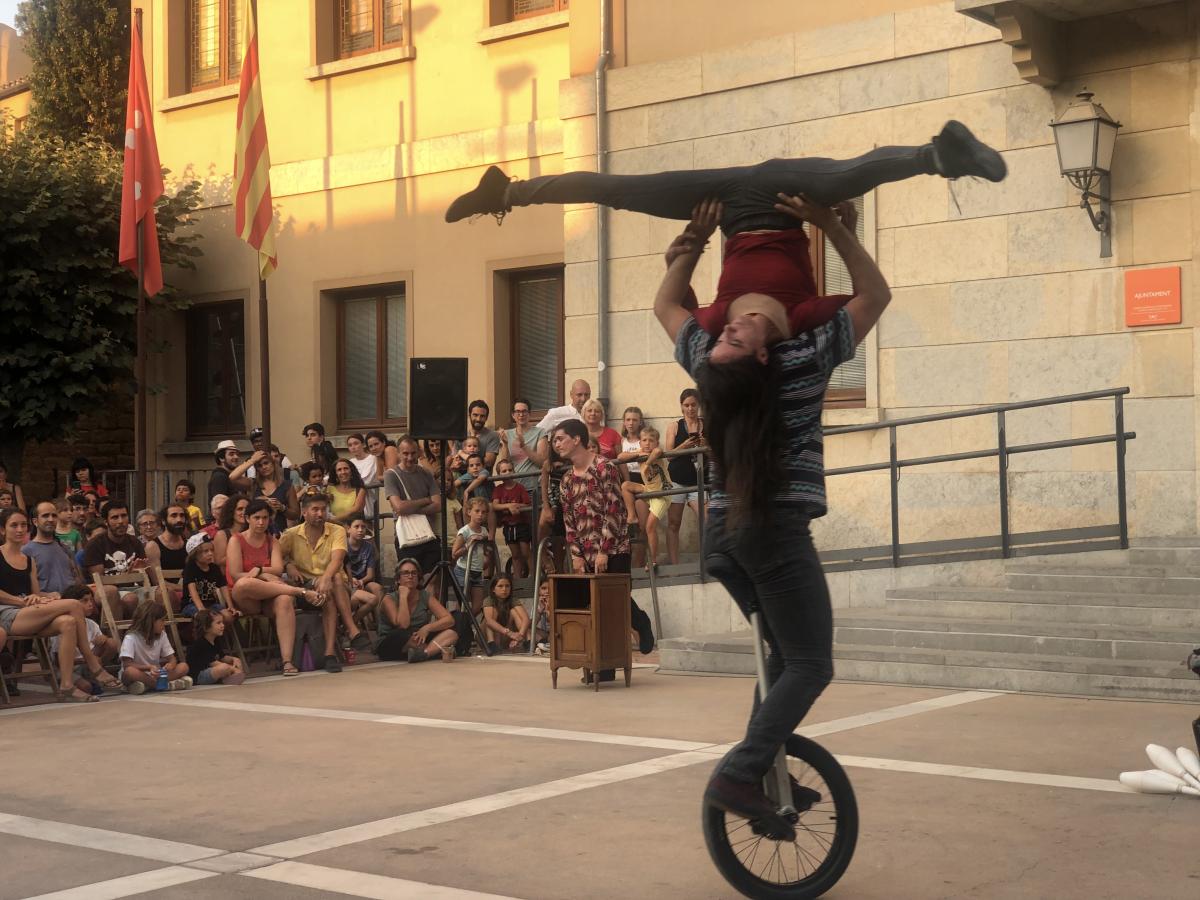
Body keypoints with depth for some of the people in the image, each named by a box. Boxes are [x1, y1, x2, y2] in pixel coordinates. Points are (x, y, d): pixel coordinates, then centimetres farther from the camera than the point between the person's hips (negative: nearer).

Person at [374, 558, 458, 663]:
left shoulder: (425, 596, 2)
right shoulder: (389, 599, -9)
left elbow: (449, 620, -9)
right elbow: (402, 625, -26)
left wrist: (427, 628, -23)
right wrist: (403, 596, -20)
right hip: (391, 647, -4)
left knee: (451, 633, -20)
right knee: (403, 635, -39)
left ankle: (424, 653, -43)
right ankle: (437, 650, -29)